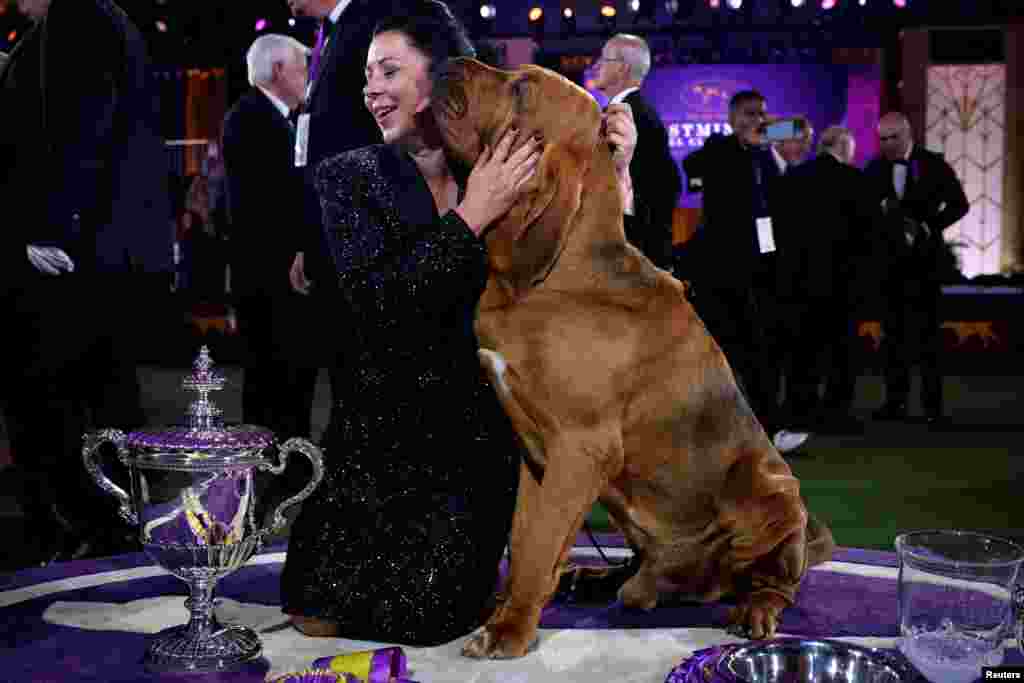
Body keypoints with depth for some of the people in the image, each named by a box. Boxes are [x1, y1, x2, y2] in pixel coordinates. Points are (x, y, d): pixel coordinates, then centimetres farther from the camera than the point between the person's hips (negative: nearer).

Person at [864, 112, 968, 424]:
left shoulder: (933, 164, -1)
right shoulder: (875, 169, 6)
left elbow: (959, 204, -1)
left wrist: (929, 226, -12)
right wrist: (880, 214, -16)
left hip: (923, 258, -2)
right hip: (888, 258, 3)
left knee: (927, 330, -1)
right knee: (894, 331, 4)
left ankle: (932, 402, 3)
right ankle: (896, 399, 9)